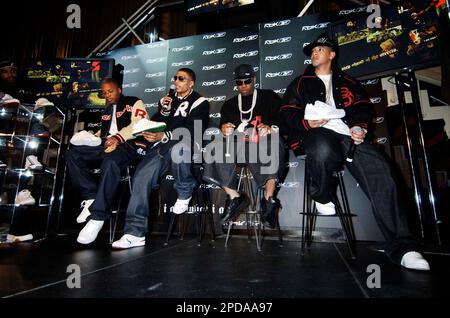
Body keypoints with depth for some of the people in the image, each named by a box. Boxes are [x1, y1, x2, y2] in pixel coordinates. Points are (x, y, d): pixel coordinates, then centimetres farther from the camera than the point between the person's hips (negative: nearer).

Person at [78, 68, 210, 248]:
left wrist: (163, 136, -22)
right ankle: (135, 233, -15)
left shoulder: (199, 103, 8)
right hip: (161, 147, 5)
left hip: (182, 147, -5)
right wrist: (164, 111, 3)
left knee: (177, 147, -42)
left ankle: (185, 192, -15)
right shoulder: (167, 100, 29)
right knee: (141, 177, -19)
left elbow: (192, 131, -9)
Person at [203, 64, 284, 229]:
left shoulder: (268, 96, 19)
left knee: (272, 144, -38)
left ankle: (269, 200, -31)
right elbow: (223, 124, 15)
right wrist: (224, 129, -10)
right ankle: (235, 197, -18)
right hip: (237, 143, 3)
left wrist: (270, 127, -17)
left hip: (262, 140, -2)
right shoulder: (229, 104, 27)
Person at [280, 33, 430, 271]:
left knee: (380, 171, -24)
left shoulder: (346, 82, 29)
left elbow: (363, 107, 17)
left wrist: (360, 127, -6)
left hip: (347, 134, 2)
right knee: (322, 149, -41)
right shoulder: (301, 83, 23)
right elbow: (288, 113, 10)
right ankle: (322, 196, -10)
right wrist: (307, 122, -11)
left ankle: (400, 245, -19)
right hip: (317, 134, -2)